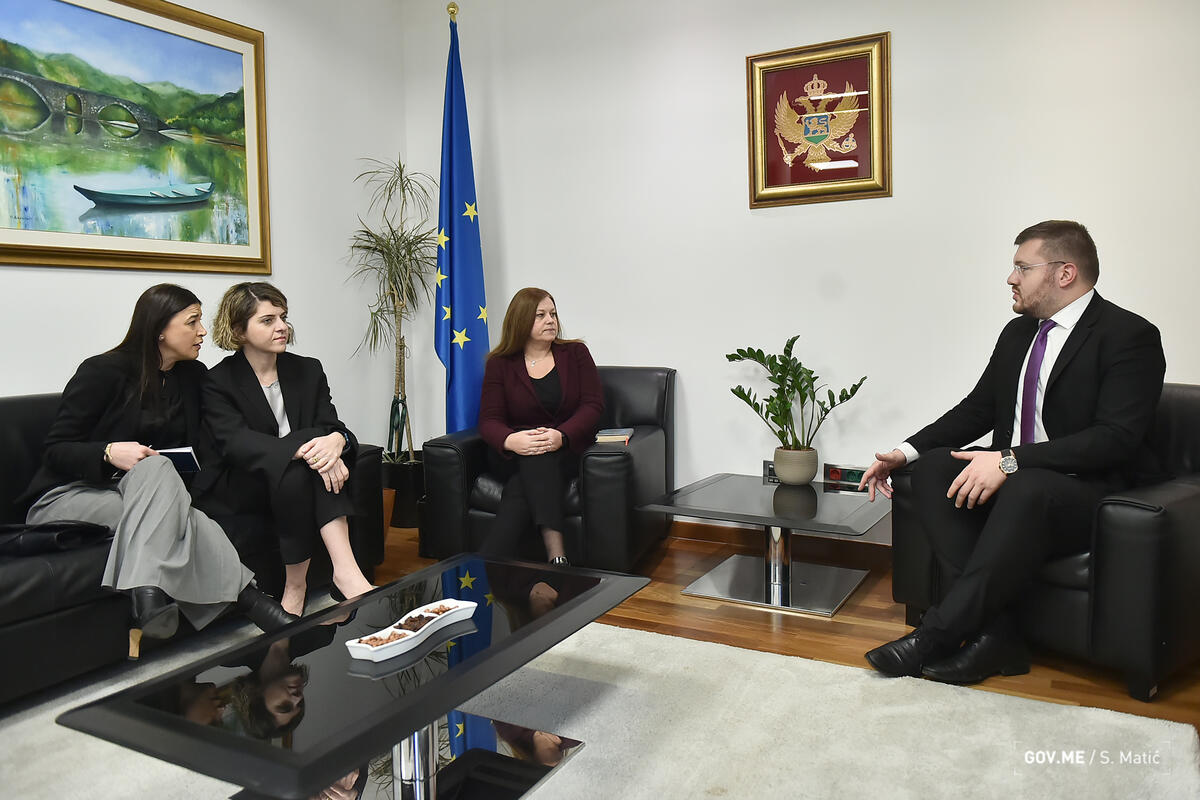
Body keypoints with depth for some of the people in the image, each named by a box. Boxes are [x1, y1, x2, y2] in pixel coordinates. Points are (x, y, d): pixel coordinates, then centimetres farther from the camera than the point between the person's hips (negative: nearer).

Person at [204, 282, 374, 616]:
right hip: (247, 488, -3)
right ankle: (294, 584, -26)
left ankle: (345, 568, -41)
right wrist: (302, 450, -37)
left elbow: (331, 424, -2)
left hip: (301, 476, 3)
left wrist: (336, 439, -30)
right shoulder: (218, 382, -4)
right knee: (293, 472, -35)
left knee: (324, 445, -30)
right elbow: (237, 443, -21)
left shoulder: (308, 370, 8)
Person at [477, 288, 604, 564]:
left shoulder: (575, 353, 9)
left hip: (566, 450, 1)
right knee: (534, 456, -37)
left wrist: (561, 435, -23)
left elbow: (593, 405, -1)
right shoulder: (500, 363, 8)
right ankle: (556, 553, -52)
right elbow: (489, 420, -1)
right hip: (513, 455, 0)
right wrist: (510, 440, -28)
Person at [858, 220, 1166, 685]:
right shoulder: (1018, 333, 14)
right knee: (932, 466, -19)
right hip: (1012, 478, 7)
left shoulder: (1129, 336, -9)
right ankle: (992, 632, -25)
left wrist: (1010, 460, -29)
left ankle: (938, 635, -31)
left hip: (1089, 492, -7)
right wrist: (905, 452, 1)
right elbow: (977, 409, 16)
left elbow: (1116, 437, -20)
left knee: (1028, 487, -38)